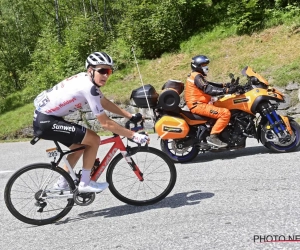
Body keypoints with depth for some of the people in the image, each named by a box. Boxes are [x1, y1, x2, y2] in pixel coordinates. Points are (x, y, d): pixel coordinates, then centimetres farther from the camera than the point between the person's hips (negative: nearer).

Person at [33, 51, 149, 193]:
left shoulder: (86, 79, 5)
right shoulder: (88, 87, -23)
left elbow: (105, 103, 15)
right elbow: (106, 123, -21)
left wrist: (131, 116, 11)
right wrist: (133, 136, -16)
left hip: (45, 117, 10)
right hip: (45, 121, -10)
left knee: (80, 145, 21)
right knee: (94, 140, -11)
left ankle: (62, 183, 30)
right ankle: (85, 184, 1)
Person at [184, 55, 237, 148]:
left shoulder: (195, 76, 21)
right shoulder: (197, 77, -12)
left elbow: (209, 84, 22)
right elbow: (208, 89, -25)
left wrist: (224, 85, 9)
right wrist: (227, 90, -29)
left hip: (198, 104, 11)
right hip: (198, 105, -11)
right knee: (225, 113, -22)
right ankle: (213, 136, -22)